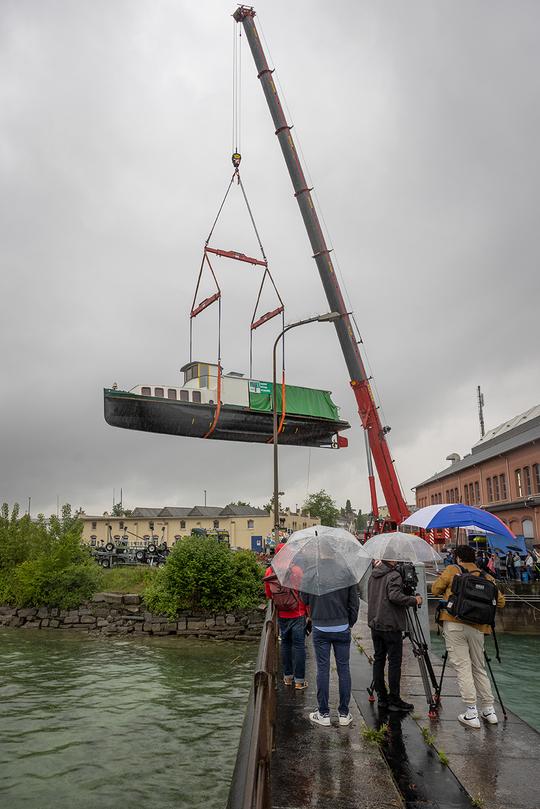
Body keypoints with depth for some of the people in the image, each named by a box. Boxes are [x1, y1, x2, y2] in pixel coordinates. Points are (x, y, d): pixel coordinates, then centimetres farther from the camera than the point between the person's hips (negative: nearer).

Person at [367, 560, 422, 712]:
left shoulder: (373, 575, 10)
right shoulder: (394, 576, -14)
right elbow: (394, 596, -26)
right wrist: (414, 600, -15)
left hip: (375, 624, 7)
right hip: (391, 626, -7)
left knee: (378, 659, 11)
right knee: (394, 662, 1)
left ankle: (382, 697, 18)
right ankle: (394, 700, 5)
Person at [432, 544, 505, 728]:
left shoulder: (452, 571, 3)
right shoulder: (486, 576, 11)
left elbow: (435, 589, 5)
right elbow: (500, 601, 10)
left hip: (454, 625, -3)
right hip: (477, 627, 4)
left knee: (462, 667, 0)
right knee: (479, 668, 17)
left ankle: (471, 713, -1)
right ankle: (489, 710, 22)